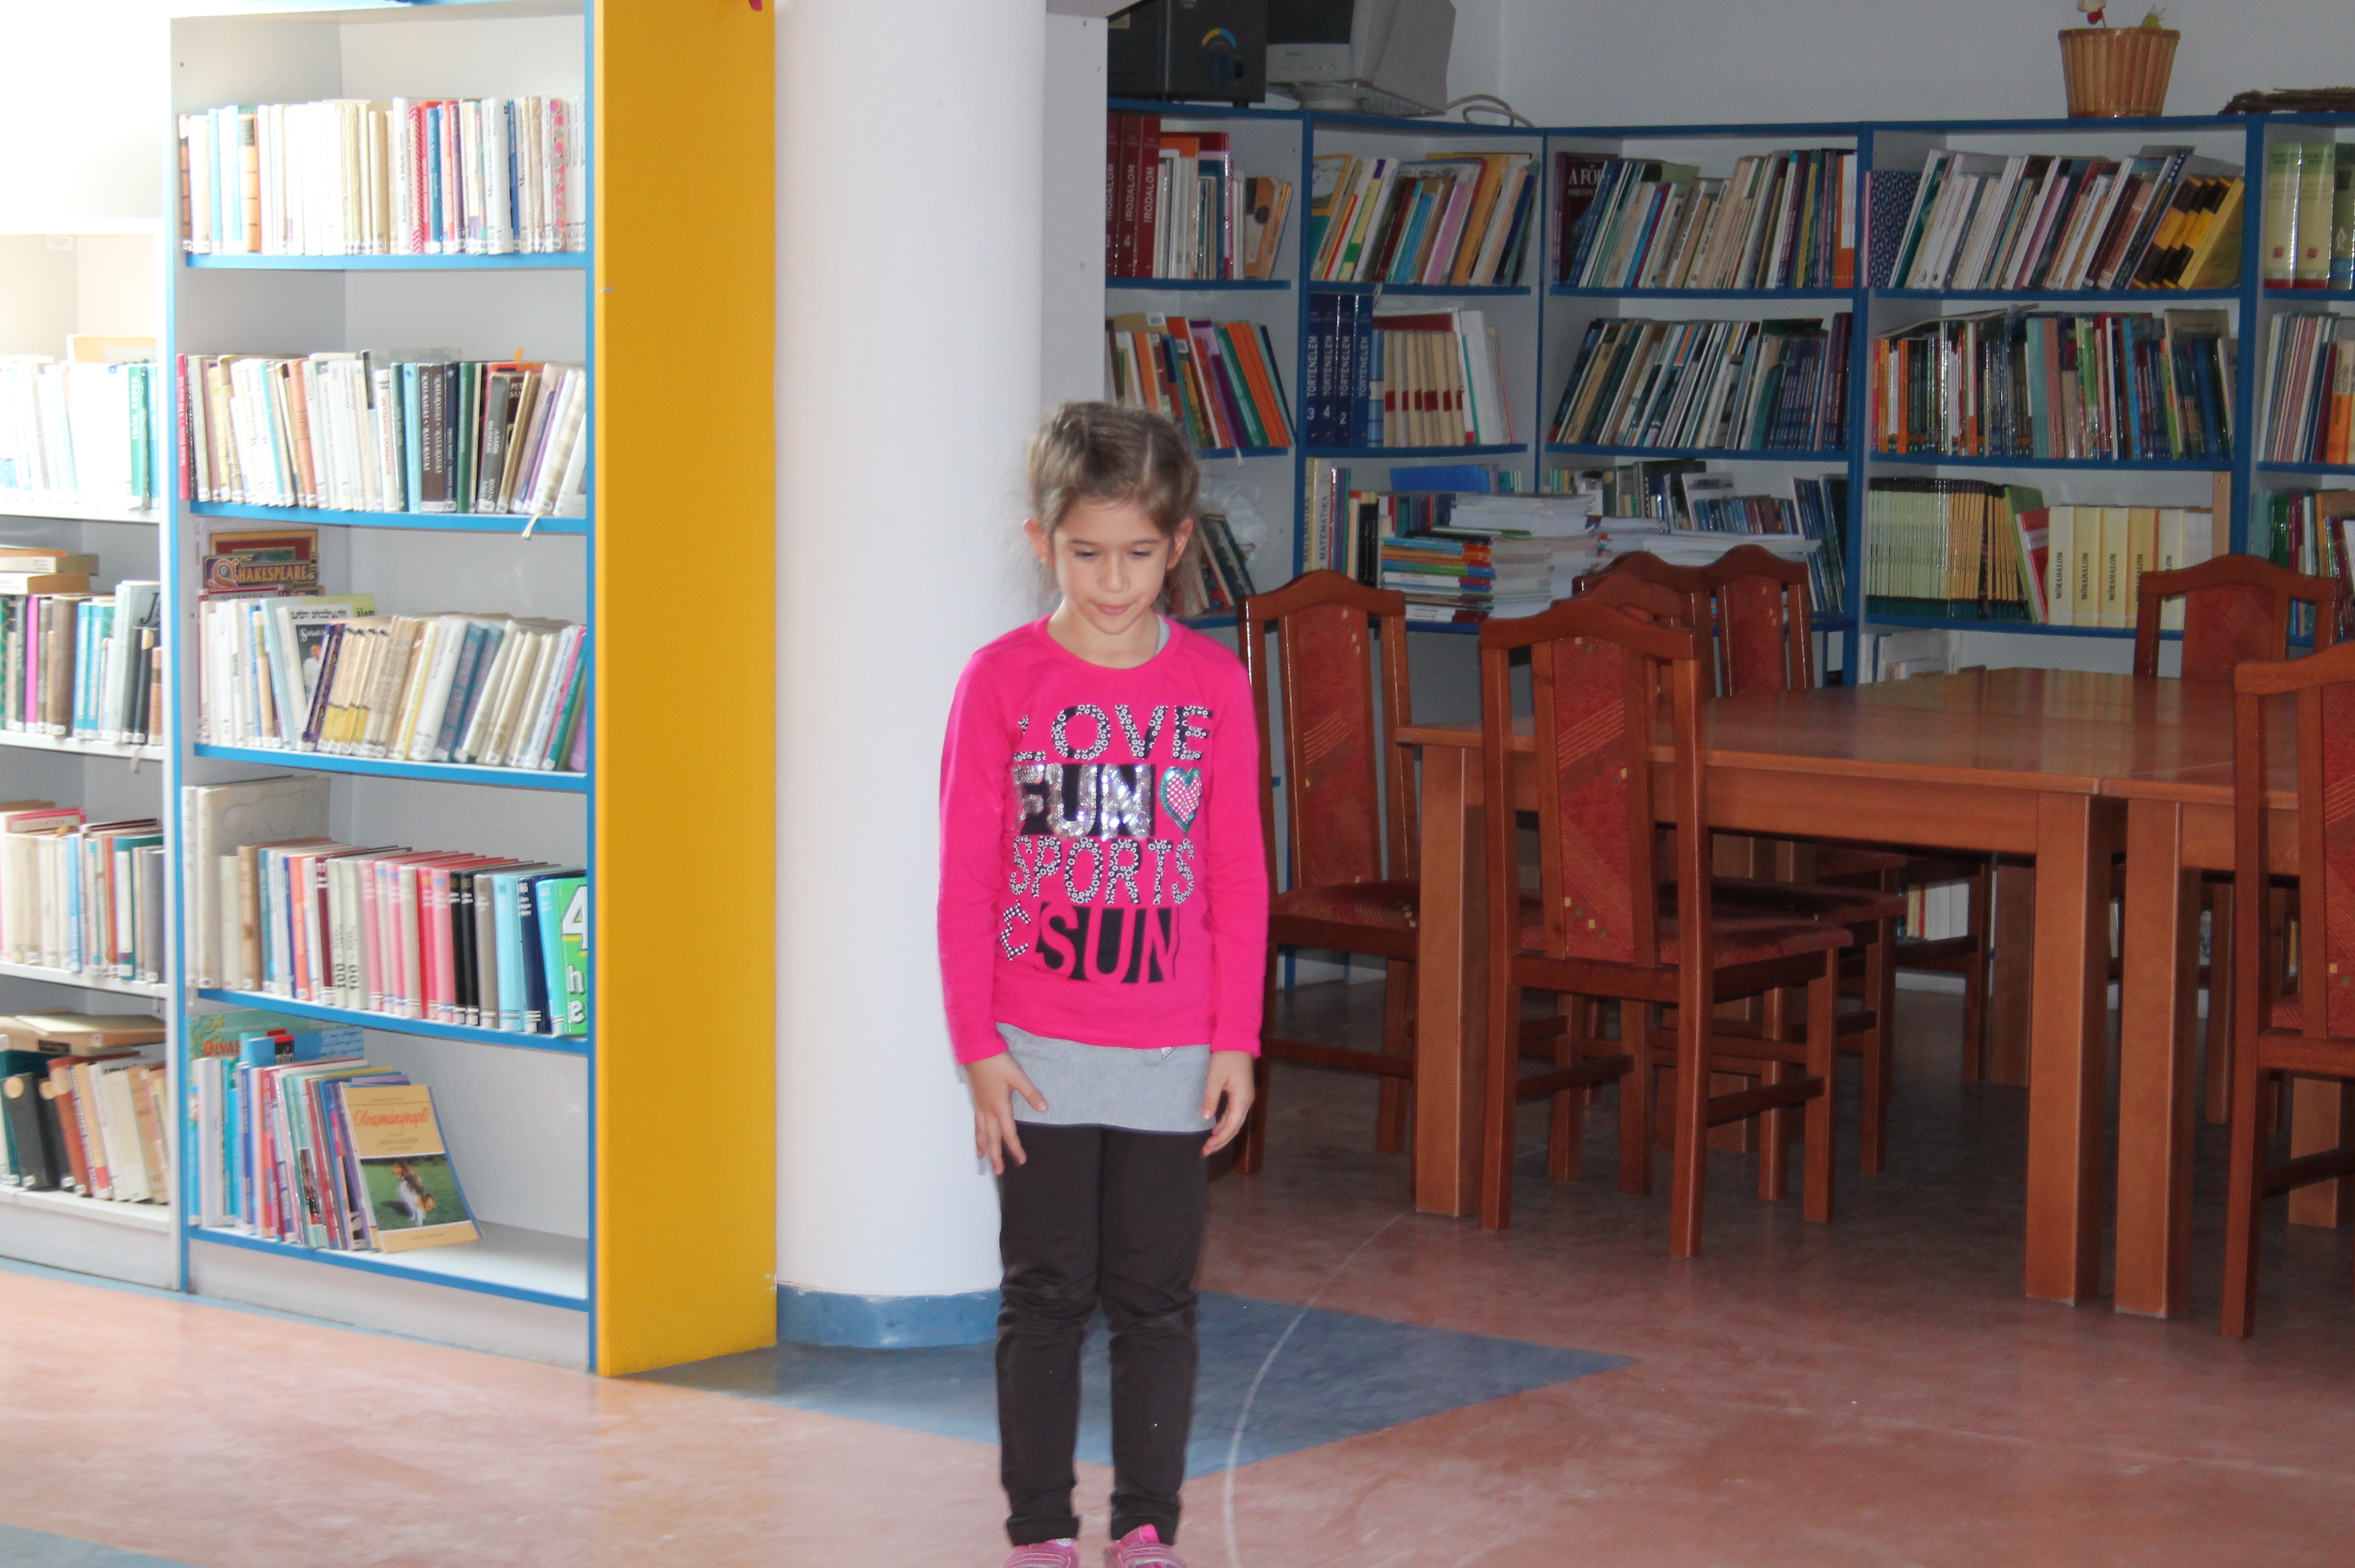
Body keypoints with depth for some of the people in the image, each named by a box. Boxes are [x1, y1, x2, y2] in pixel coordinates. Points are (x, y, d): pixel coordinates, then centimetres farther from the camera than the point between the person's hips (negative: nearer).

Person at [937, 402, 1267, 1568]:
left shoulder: (1214, 683, 0)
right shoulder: (1002, 679, -4)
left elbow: (1240, 875, 2)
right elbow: (966, 875, -3)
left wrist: (1236, 1040, -2)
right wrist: (978, 1044, -6)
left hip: (1172, 1054, 1)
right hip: (1037, 1053, -1)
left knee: (1155, 1300, 8)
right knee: (1044, 1295, 7)